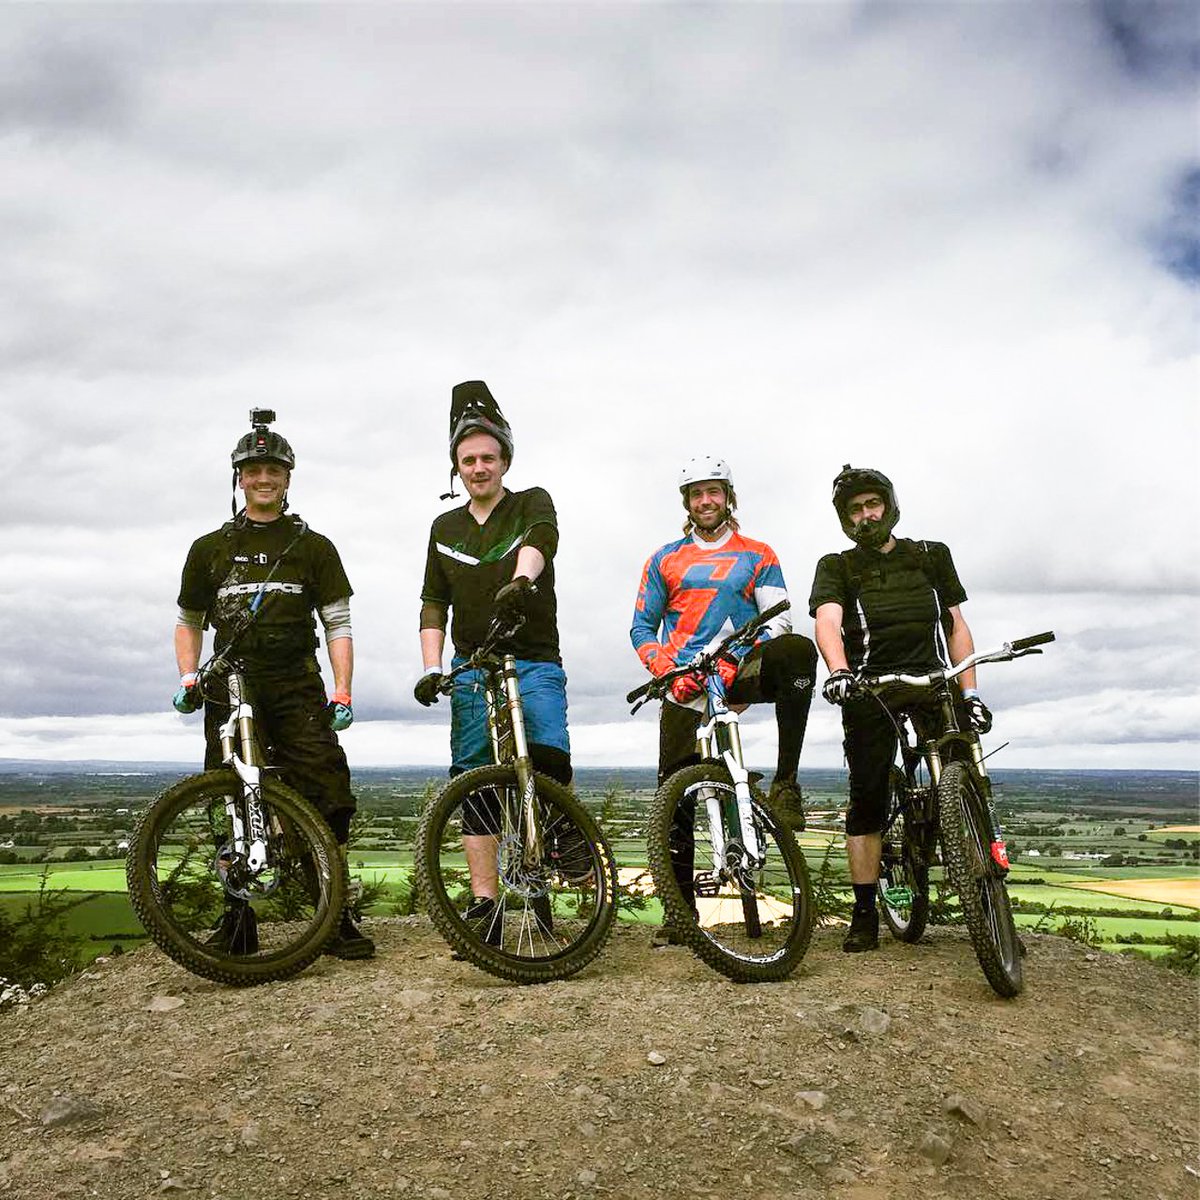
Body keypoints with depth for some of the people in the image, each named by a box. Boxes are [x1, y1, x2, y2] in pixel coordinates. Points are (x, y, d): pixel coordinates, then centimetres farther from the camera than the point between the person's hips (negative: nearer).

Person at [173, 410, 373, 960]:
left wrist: (343, 691, -6)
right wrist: (188, 677, 4)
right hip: (231, 691, 1)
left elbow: (338, 625, 5)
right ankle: (238, 920, 13)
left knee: (327, 802, -10)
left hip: (298, 689, -1)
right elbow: (188, 621, 21)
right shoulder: (210, 549, 14)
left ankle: (335, 919, -1)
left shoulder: (313, 547, 10)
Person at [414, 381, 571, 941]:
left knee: (549, 757, -25)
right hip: (472, 669, 4)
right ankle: (484, 901, 8)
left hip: (535, 664, -3)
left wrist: (521, 579, -44)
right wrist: (431, 667, -1)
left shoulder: (533, 503, 3)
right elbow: (434, 604, 14)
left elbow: (539, 541, -21)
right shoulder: (445, 528, 14)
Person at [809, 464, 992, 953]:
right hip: (869, 690, -1)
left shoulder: (933, 556, 17)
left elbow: (956, 626, 15)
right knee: (866, 800, -6)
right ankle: (865, 914, 2)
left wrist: (970, 692, 3)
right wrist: (838, 670, -30)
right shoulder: (837, 567, 10)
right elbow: (827, 622, -9)